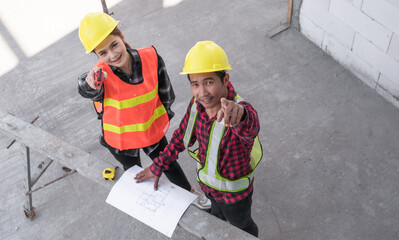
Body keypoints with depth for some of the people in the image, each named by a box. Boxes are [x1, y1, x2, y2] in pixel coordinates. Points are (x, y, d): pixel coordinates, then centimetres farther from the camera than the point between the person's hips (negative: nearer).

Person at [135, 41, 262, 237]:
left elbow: (250, 129, -65)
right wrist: (158, 167, 2)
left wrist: (239, 115, -88)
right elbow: (181, 136, -3)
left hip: (234, 191, -5)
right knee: (218, 214, 36)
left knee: (241, 225, 27)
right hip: (208, 183, 5)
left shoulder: (242, 112, -40)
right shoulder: (197, 103, -19)